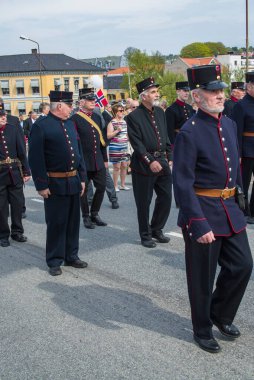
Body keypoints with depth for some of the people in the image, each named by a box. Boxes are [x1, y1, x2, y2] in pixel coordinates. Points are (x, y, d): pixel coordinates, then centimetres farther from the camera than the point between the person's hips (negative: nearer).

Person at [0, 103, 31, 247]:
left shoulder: (15, 129, 2)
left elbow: (22, 152, 3)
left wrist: (26, 171, 2)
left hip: (15, 173, 2)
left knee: (18, 203, 9)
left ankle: (17, 231, 25)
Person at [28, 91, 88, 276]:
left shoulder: (71, 124, 11)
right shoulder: (41, 126, -11)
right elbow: (36, 158, -14)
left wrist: (82, 178, 12)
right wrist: (42, 185, -15)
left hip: (74, 182, 7)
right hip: (55, 184, -7)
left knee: (73, 221, 13)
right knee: (56, 223, 3)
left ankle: (72, 256, 27)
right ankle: (54, 261, 15)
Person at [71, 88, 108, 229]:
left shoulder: (97, 117, 11)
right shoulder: (75, 119, -10)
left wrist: (105, 159, 15)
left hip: (98, 161, 6)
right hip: (83, 162, -6)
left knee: (101, 187, 7)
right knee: (83, 190, 6)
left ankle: (94, 213, 24)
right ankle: (86, 217, 19)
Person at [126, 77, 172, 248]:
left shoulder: (160, 112, 11)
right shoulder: (134, 116, -9)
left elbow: (166, 137, 15)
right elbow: (137, 144, -15)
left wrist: (169, 158, 9)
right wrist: (150, 161, -20)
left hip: (162, 161, 6)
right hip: (144, 165, -6)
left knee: (166, 197, 9)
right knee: (144, 202, 4)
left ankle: (157, 229, 28)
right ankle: (145, 235, 19)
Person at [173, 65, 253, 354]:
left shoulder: (229, 124, 7)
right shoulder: (189, 132, -16)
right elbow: (182, 184, -19)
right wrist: (198, 225, -22)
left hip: (230, 210, 7)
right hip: (203, 213, -7)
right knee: (202, 277, 7)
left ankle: (221, 315, 35)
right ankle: (202, 330, 28)